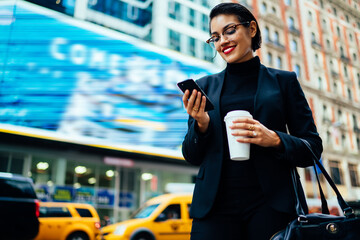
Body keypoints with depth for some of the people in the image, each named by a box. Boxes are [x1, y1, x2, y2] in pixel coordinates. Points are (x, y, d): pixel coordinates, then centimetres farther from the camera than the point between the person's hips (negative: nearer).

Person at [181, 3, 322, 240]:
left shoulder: (284, 80, 6)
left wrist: (274, 139, -15)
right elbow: (192, 156, 9)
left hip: (271, 204, -1)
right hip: (215, 204, 2)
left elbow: (313, 148, 4)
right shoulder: (205, 86, 10)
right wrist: (201, 125, -10)